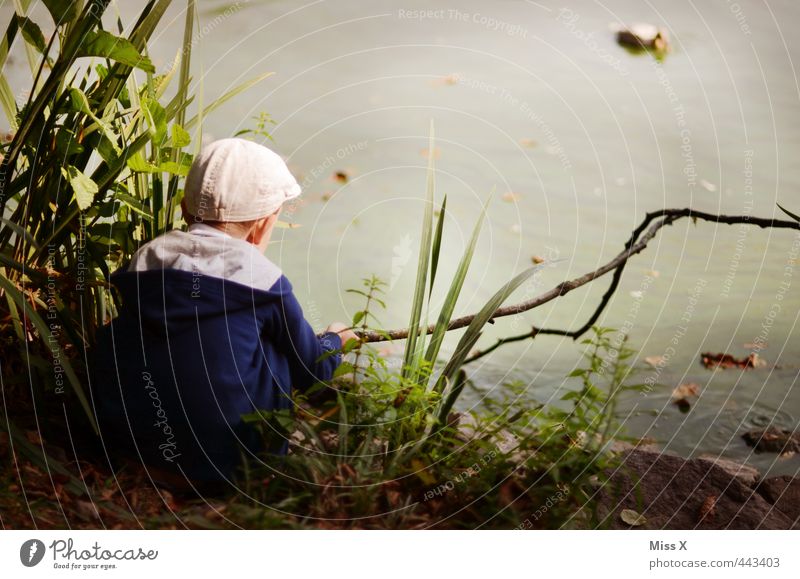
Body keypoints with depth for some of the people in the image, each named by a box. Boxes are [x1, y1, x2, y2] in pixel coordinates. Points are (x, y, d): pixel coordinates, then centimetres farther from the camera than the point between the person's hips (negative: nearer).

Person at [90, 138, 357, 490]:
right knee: (279, 356, 11)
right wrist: (333, 342, 29)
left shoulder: (144, 262, 2)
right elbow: (312, 370, 5)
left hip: (125, 448, 5)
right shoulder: (263, 283, -9)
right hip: (216, 465, -4)